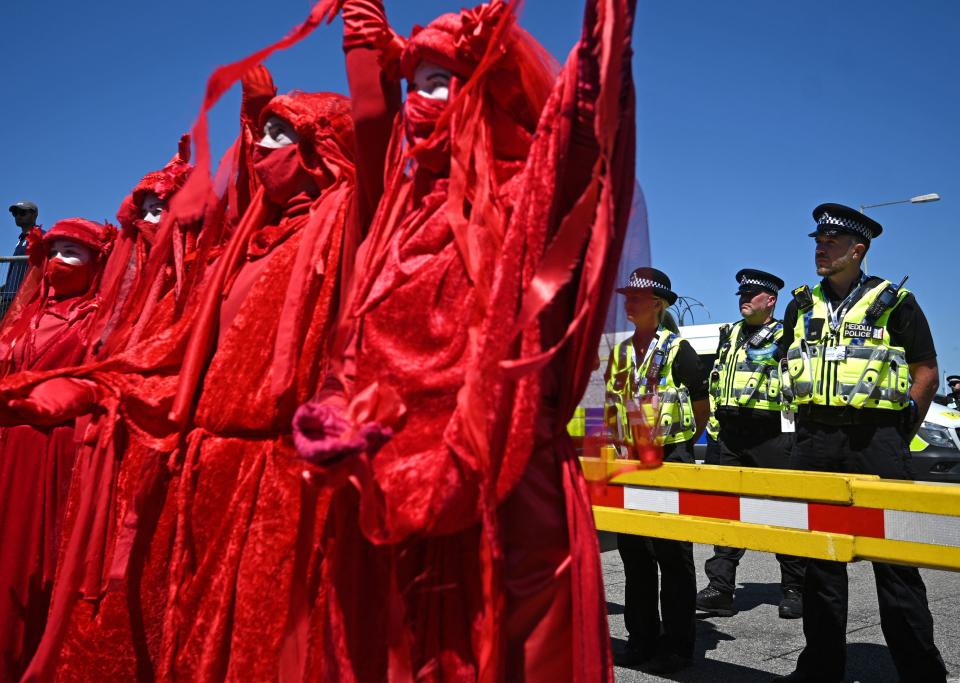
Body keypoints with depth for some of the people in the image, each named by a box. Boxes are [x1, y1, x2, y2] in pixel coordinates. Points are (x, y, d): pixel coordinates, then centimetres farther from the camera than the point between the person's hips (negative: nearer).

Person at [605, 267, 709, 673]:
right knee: (633, 553, 10)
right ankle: (641, 638, 21)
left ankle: (677, 645, 11)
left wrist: (679, 443, 4)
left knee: (673, 555, 1)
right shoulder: (620, 352, 12)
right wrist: (619, 444, 11)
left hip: (670, 460, -6)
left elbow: (702, 409, -2)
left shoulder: (678, 350, -6)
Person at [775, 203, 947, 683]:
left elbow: (926, 373, 2)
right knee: (819, 554, 8)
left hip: (876, 438, -4)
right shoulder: (802, 304, 14)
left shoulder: (893, 301, 3)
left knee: (893, 554, -3)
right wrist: (811, 420, 10)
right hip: (815, 440, 4)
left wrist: (898, 437, -1)